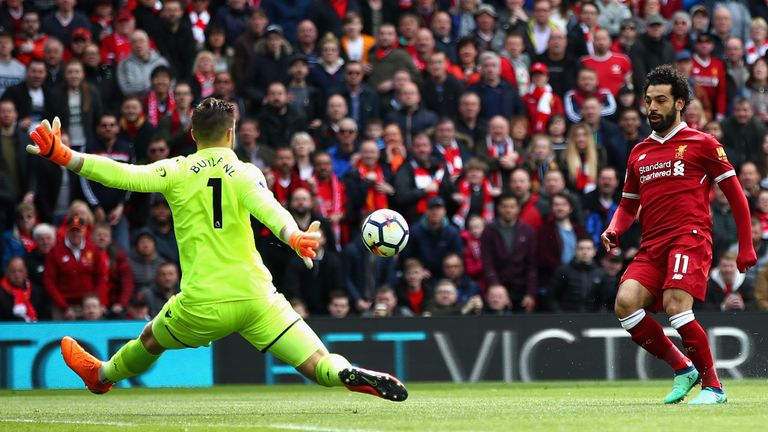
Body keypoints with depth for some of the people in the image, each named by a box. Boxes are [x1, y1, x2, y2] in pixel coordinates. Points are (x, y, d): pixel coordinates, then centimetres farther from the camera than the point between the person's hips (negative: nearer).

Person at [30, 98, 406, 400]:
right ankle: (351, 376, -37)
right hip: (256, 298, -1)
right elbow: (268, 209, -22)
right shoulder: (245, 173, -2)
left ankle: (102, 375, 55)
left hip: (203, 306, 1)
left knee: (151, 340, 31)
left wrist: (62, 156, -8)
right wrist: (294, 237, -39)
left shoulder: (176, 172, 0)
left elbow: (124, 175, -10)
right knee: (319, 365, -7)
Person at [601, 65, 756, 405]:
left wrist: (746, 246, 3)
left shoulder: (702, 144, 5)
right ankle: (683, 369, -1)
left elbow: (735, 195, 7)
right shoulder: (639, 153, 21)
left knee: (675, 306, -26)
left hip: (690, 237, -5)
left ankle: (713, 386, -10)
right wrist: (614, 230, 7)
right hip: (652, 246, 5)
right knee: (625, 303, -18)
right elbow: (628, 204, 29)